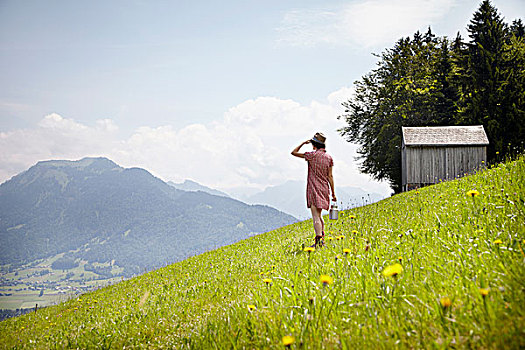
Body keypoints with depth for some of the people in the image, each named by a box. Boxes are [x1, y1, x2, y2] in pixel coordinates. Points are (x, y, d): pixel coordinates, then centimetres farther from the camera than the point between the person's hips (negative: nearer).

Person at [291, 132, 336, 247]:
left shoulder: (312, 155, -9)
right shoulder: (328, 157, 5)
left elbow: (294, 152, 2)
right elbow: (330, 176, 4)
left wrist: (304, 143, 10)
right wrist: (333, 193, 7)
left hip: (314, 189, -6)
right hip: (324, 189, 6)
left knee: (316, 217, -9)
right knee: (319, 215, 18)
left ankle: (318, 241, -16)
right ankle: (322, 239, 20)